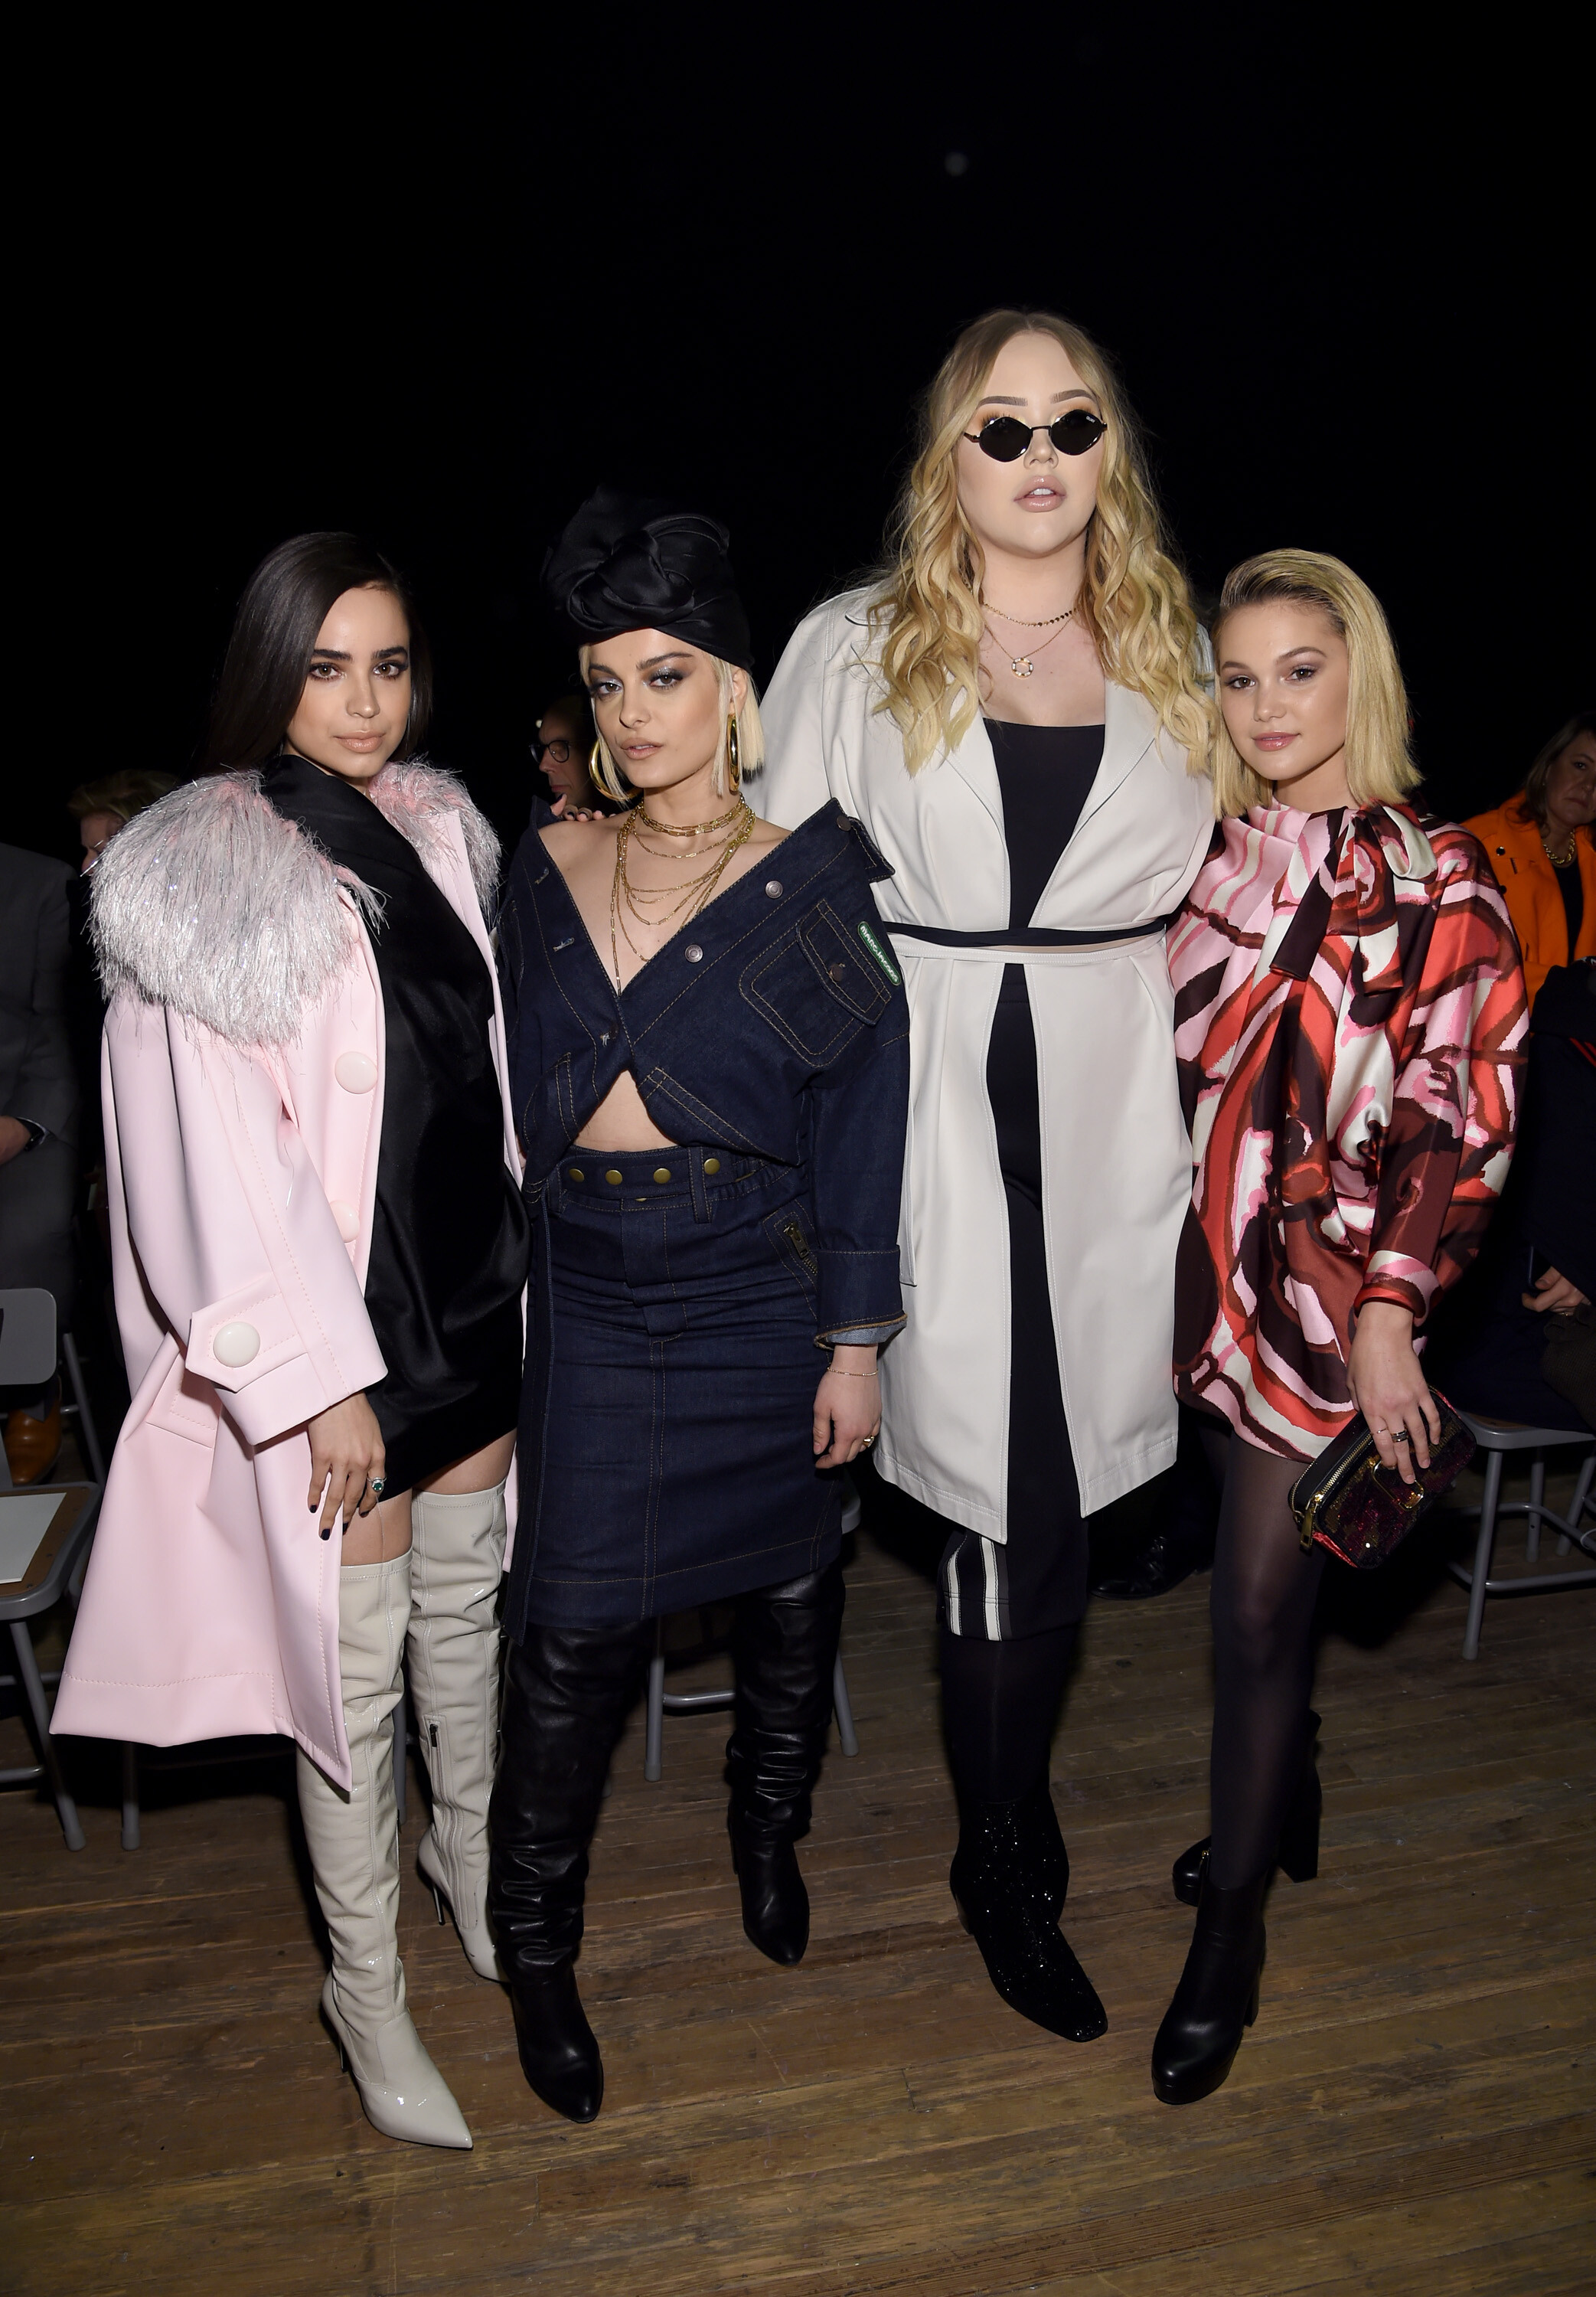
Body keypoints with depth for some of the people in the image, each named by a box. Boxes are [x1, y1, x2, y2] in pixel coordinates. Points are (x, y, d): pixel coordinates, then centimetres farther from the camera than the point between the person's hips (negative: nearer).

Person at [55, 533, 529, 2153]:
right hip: (333, 1334, -6)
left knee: (466, 1605, 22)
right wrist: (321, 1377, -19)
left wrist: (529, 1274, 14)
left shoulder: (437, 828, 4)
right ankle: (366, 1986, 29)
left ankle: (467, 1847, 47)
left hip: (475, 1301, 6)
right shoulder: (206, 881, -15)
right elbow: (218, 1159, -18)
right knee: (351, 1661, 7)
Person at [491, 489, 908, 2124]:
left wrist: (855, 1340, -8)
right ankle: (537, 1949, 25)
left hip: (766, 1302, -1)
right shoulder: (548, 871, 3)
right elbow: (509, 1095, 8)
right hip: (596, 1308, 2)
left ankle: (768, 1834, 45)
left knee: (787, 1594, 16)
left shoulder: (815, 880, -6)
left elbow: (861, 1118, -7)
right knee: (571, 1635, 2)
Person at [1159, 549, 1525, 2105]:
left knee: (1260, 1600, 1)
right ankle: (1285, 1810, 43)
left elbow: (1454, 1117, -10)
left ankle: (1230, 1927, 19)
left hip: (1330, 1281, -5)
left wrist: (1388, 1316, -14)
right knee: (1256, 1578, 19)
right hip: (1215, 1265, 5)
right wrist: (1171, 1256, 8)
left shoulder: (1434, 881, -8)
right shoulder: (1221, 856, 7)